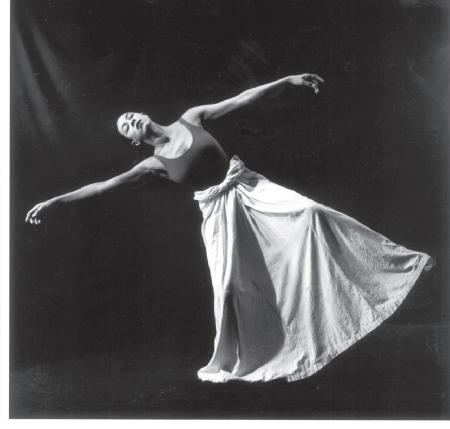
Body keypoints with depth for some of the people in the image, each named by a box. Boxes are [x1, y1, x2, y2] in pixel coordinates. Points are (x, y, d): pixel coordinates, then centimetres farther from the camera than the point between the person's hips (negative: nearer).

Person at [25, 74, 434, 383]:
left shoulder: (190, 119, 7)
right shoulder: (154, 164, 3)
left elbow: (243, 98, 3)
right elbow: (108, 184, -4)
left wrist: (288, 80, -2)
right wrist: (56, 200, -12)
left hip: (249, 187, 1)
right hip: (219, 211, 0)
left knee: (308, 211, -23)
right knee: (228, 286, -7)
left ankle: (393, 259, -15)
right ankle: (228, 362, 16)